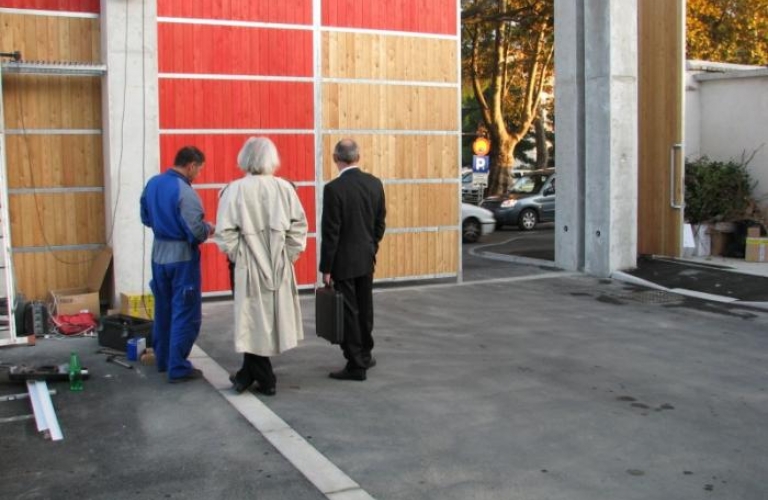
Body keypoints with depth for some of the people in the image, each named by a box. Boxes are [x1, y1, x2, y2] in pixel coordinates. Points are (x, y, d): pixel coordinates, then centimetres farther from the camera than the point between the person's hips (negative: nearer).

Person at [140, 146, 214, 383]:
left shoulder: (152, 184, 2)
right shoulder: (185, 192, -22)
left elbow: (146, 218, 13)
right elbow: (196, 232, -23)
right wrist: (209, 229, -3)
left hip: (158, 254, 8)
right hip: (182, 258, -8)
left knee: (163, 310, 19)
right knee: (185, 314, 2)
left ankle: (163, 359, 31)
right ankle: (178, 368, 5)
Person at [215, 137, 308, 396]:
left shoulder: (235, 189, -10)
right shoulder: (284, 187, -5)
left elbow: (225, 232, -10)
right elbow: (299, 226, -3)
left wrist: (237, 255, 3)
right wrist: (289, 254, 7)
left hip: (249, 265, -2)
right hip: (279, 265, 2)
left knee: (254, 320, 10)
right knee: (271, 317, 15)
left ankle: (265, 380, 19)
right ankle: (248, 374, 25)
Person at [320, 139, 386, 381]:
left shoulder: (334, 188, -18)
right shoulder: (375, 183, 0)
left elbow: (330, 232, -17)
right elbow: (380, 223, 7)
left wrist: (326, 268, -10)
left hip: (343, 261, -6)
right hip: (366, 259, 6)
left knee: (348, 312, 3)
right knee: (364, 308, 18)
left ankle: (356, 365, 9)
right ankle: (364, 355, 31)